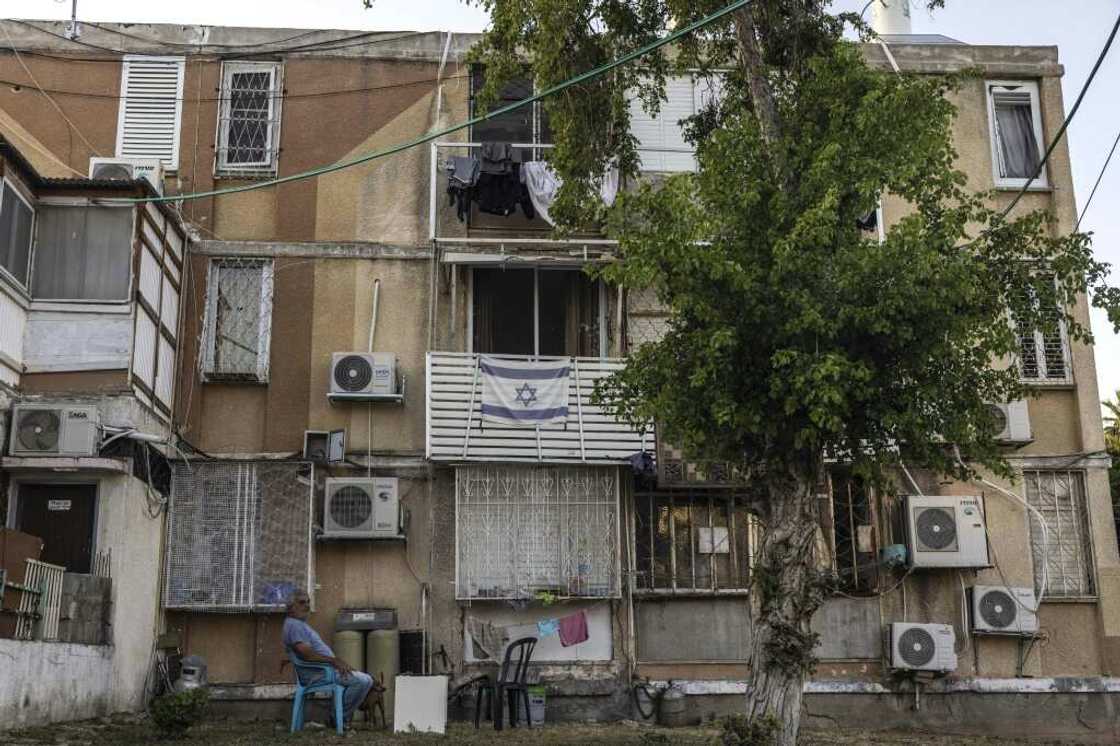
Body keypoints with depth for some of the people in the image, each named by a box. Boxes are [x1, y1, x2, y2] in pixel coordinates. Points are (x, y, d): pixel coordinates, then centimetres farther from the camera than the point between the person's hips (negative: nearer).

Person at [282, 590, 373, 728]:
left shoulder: (300, 624, 20)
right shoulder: (293, 625, -14)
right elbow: (306, 654, -24)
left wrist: (337, 661, 8)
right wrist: (334, 660, -19)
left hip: (323, 669, 11)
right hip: (316, 674, -11)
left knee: (365, 679, 17)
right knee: (364, 681, -20)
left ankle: (341, 717, 12)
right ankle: (340, 717, -9)